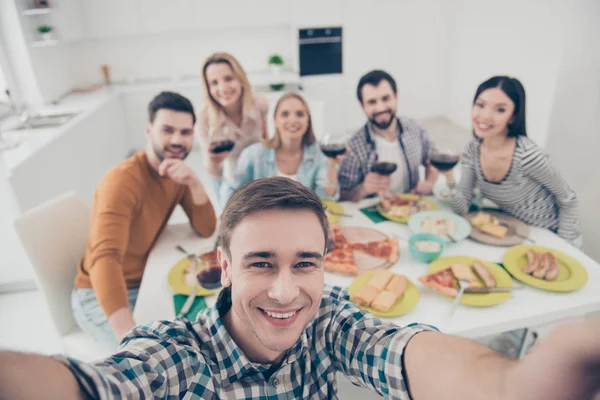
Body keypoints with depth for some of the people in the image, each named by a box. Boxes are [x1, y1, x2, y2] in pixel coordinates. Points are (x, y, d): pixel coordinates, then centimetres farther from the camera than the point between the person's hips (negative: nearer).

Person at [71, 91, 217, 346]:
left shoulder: (177, 173, -4)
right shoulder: (123, 180, -27)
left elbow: (206, 230, -9)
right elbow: (105, 258, -40)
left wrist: (194, 183, -28)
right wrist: (129, 335, -53)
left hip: (146, 282, 7)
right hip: (100, 297, -7)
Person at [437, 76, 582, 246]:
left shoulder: (527, 155, -29)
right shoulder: (472, 151, -13)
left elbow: (568, 200, -14)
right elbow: (462, 209, -14)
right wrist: (449, 178, -29)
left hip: (552, 235, -3)